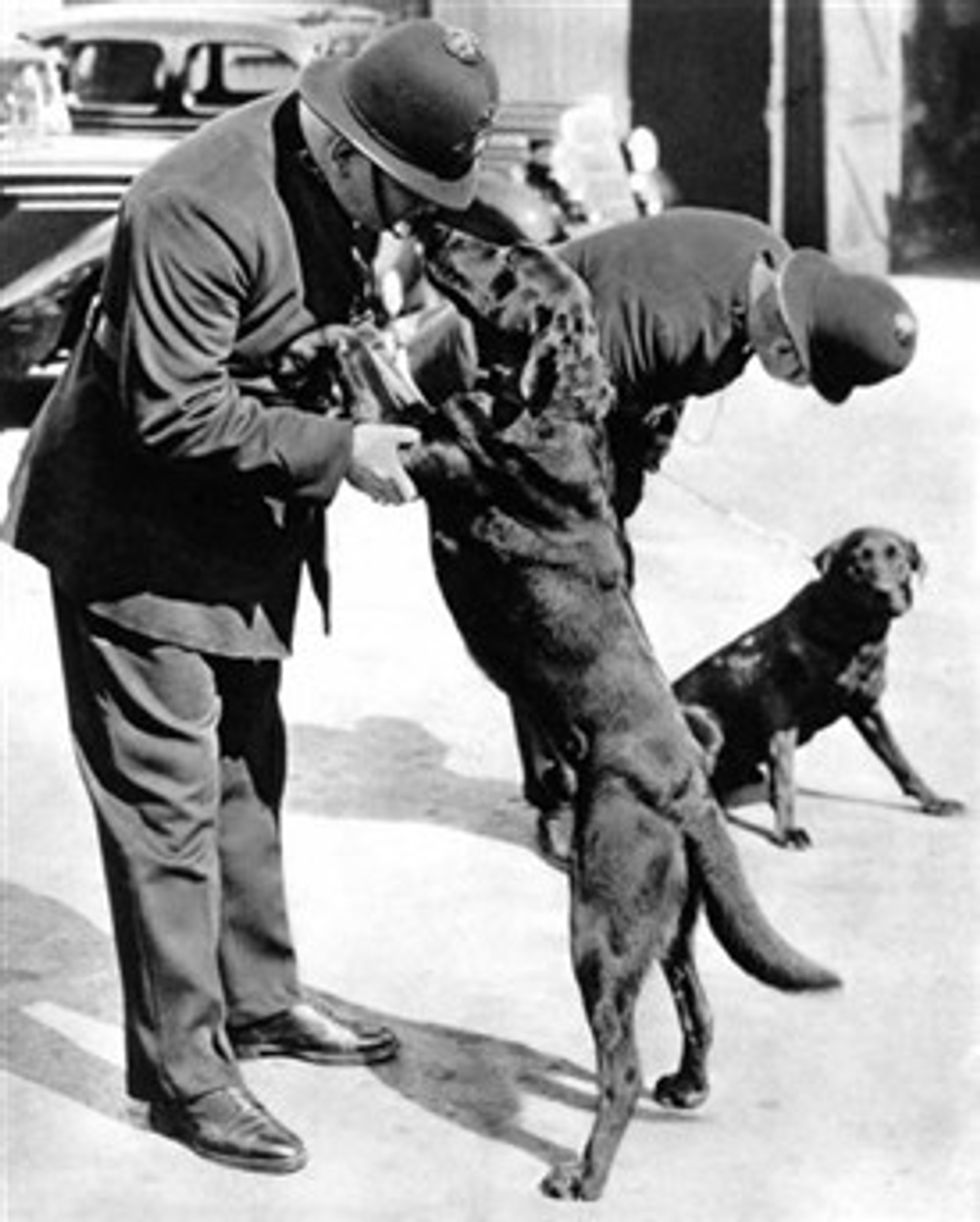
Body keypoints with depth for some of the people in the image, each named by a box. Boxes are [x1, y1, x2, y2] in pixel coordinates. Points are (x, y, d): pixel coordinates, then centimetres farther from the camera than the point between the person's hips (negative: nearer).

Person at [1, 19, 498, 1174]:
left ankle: (256, 997, 35)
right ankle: (183, 1071, 6)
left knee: (247, 769, 20)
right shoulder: (199, 211, -31)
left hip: (246, 529, 9)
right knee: (167, 798, -3)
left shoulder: (340, 182, -3)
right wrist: (334, 447, -25)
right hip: (141, 537, -9)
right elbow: (176, 414, -28)